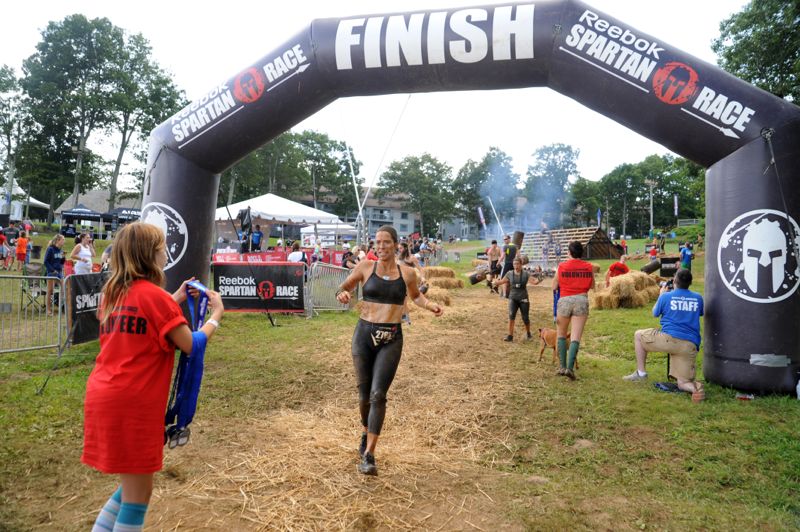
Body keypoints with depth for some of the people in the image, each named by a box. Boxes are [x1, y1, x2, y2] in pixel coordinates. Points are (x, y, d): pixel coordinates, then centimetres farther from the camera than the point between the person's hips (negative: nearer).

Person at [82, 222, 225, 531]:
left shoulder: (114, 292, 10)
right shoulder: (155, 295, -13)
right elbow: (191, 346, -12)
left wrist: (175, 301, 17)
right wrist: (217, 314, 1)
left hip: (103, 396, 9)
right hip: (132, 404, -8)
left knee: (132, 486, 23)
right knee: (138, 494, 6)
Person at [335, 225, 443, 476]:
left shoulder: (407, 273, 2)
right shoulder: (365, 267, 0)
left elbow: (415, 296, 22)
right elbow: (343, 287, 12)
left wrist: (430, 305, 3)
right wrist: (342, 294, -12)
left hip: (391, 339, -1)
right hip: (364, 334, 1)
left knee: (378, 394, -11)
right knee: (364, 394, 10)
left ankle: (369, 455, -4)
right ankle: (366, 432, 40)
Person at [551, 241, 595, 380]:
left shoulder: (562, 266, -2)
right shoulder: (589, 267, 2)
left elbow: (554, 287, 5)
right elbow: (592, 286, 15)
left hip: (564, 300, 0)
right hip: (581, 301, 1)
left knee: (561, 335, 15)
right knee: (575, 337, -2)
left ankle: (563, 367, 11)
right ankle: (570, 367, -15)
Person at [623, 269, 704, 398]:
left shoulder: (666, 296, 1)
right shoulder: (698, 298, 11)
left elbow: (655, 314, 18)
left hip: (669, 339, -4)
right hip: (691, 345, 4)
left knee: (638, 335, 21)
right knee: (683, 383, 10)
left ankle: (641, 373, 20)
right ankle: (695, 388, -26)